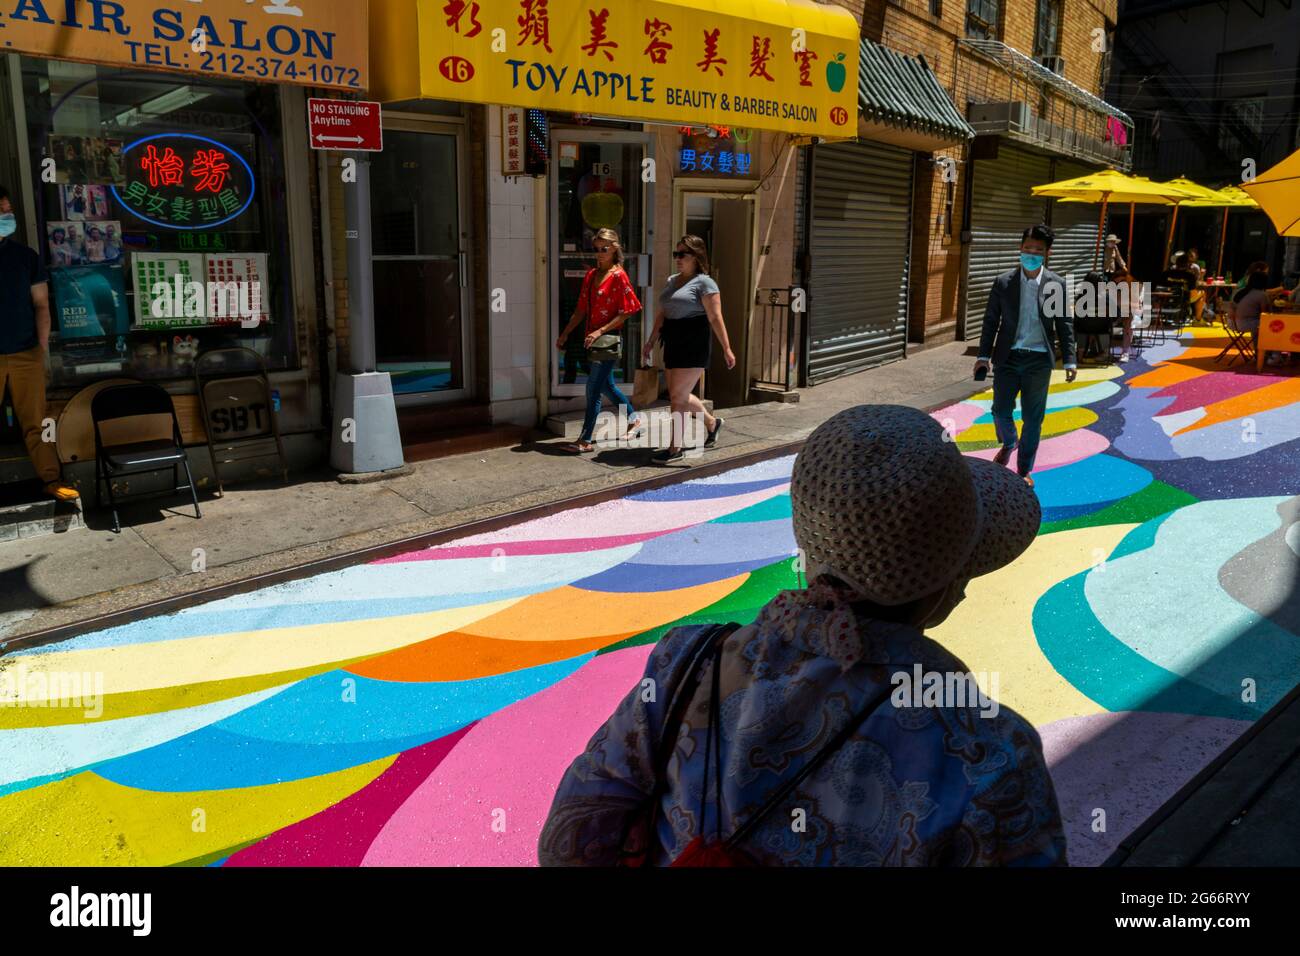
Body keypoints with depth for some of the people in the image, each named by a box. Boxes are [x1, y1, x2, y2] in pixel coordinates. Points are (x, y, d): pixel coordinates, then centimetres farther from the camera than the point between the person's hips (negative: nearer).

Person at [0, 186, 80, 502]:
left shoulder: (26, 255, 7)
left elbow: (41, 304, 9)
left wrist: (43, 346, 0)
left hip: (26, 354, 1)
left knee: (35, 422, 4)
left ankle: (52, 480, 6)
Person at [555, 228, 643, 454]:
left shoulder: (618, 276, -10)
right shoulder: (591, 275, 11)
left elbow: (625, 313, -13)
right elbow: (581, 309, 15)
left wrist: (600, 331, -20)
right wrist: (565, 333, 10)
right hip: (592, 339, 8)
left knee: (594, 388, -7)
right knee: (606, 385, 17)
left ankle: (586, 440, -2)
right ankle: (633, 420, 35)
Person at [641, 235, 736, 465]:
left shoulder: (704, 282, -8)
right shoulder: (671, 281, 15)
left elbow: (715, 318, -13)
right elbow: (661, 314, 18)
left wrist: (726, 349, -15)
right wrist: (651, 342, 15)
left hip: (694, 345, -8)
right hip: (673, 343, 8)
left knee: (678, 396, -7)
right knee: (680, 395, 14)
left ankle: (676, 448, 3)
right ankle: (712, 423, 37)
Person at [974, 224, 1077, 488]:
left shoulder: (1056, 284, 0)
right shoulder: (1003, 282, 0)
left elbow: (1064, 323, 4)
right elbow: (991, 320, 4)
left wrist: (1070, 360, -1)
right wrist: (984, 355, -1)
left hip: (1039, 359, 0)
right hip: (1008, 357, 0)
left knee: (1032, 417, 5)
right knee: (1001, 410, -1)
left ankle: (1024, 470, 20)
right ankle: (1008, 443, 33)